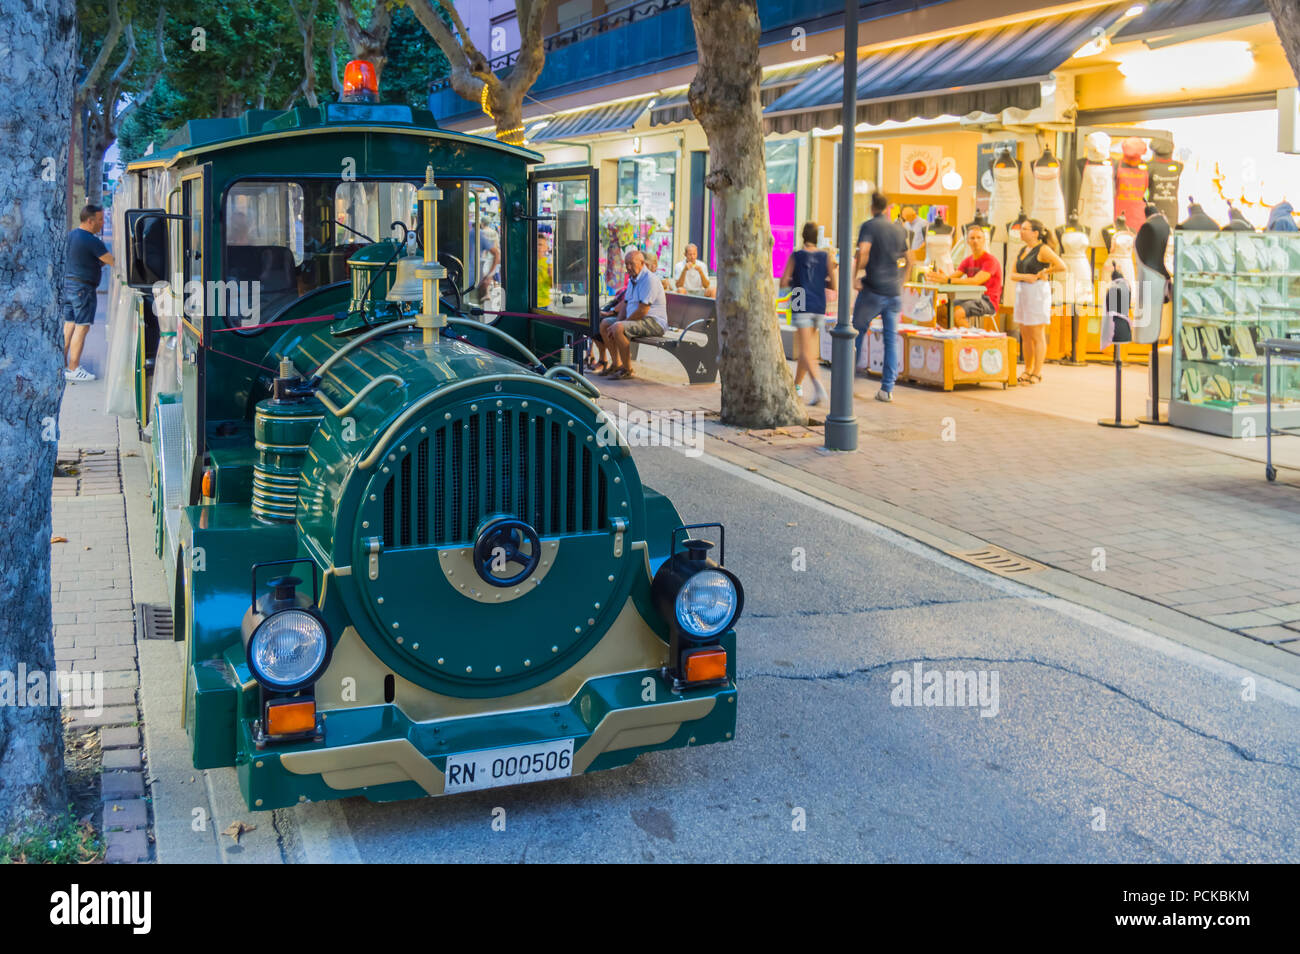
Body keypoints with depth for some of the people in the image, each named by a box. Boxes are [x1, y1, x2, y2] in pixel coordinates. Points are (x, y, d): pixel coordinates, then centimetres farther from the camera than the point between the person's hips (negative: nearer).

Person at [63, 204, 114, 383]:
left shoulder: (71, 235, 12)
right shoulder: (91, 241, -16)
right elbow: (113, 261, -15)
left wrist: (101, 262, 13)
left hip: (67, 282, 9)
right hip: (83, 287, -9)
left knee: (69, 325, 13)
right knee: (81, 327, -4)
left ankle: (62, 365, 15)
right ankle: (73, 369, -3)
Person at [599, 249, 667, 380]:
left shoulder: (650, 279, -19)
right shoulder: (632, 279, 14)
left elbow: (642, 311, -24)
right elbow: (626, 304, 17)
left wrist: (618, 325, -16)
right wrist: (617, 322, -2)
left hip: (653, 322, -10)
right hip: (636, 319, 10)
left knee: (619, 328, -31)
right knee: (604, 324, 11)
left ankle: (627, 370, -20)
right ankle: (617, 364, 11)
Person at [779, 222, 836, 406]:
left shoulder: (795, 256, -2)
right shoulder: (825, 256, 3)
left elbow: (783, 283, -5)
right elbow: (833, 285, 3)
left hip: (802, 308, -4)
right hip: (819, 308, 4)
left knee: (805, 351, -11)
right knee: (807, 347, 19)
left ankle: (818, 385, -32)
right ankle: (797, 385, 30)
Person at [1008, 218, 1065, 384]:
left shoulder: (1043, 249, -9)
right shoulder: (1023, 251, 14)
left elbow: (1062, 266, -19)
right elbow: (1012, 275, 10)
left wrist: (1043, 273, -7)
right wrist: (1025, 277, -10)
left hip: (1038, 292, -8)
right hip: (1022, 292, 8)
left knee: (1037, 336, -4)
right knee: (1025, 335, 12)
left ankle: (1037, 373, 0)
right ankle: (1028, 370, 21)